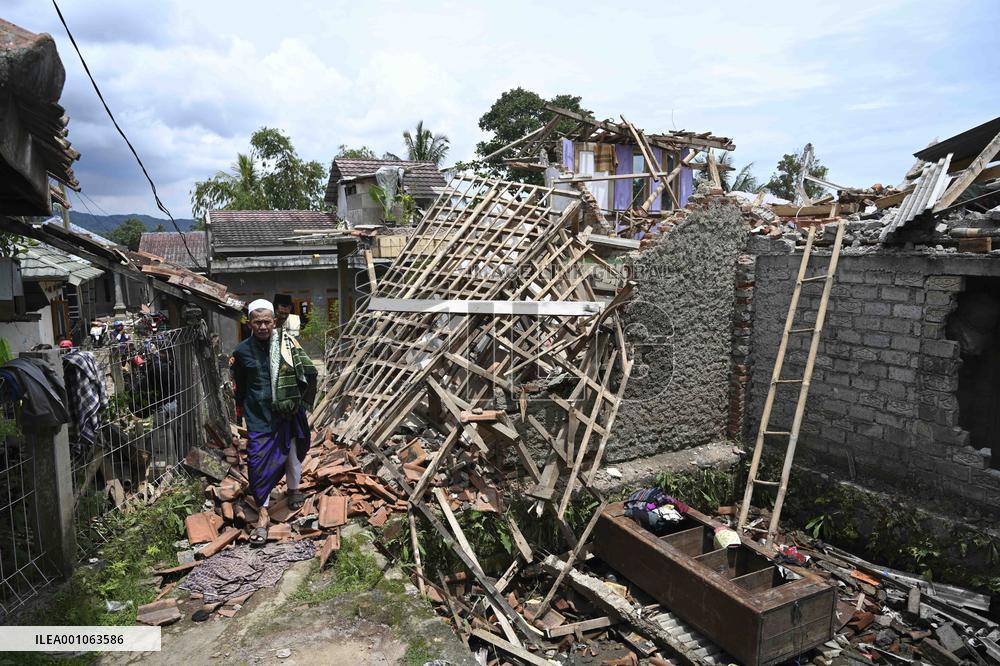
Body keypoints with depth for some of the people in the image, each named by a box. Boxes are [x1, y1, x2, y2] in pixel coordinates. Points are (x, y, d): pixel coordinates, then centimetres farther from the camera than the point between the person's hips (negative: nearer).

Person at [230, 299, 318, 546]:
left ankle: (294, 488, 44)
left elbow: (308, 371, -4)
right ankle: (263, 515, 6)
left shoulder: (286, 342, -8)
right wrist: (241, 406, 20)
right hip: (258, 414, 0)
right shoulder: (242, 350, -3)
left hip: (288, 411, 0)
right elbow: (239, 384, 12)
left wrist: (300, 398, -4)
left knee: (292, 451, 17)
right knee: (259, 460, -3)